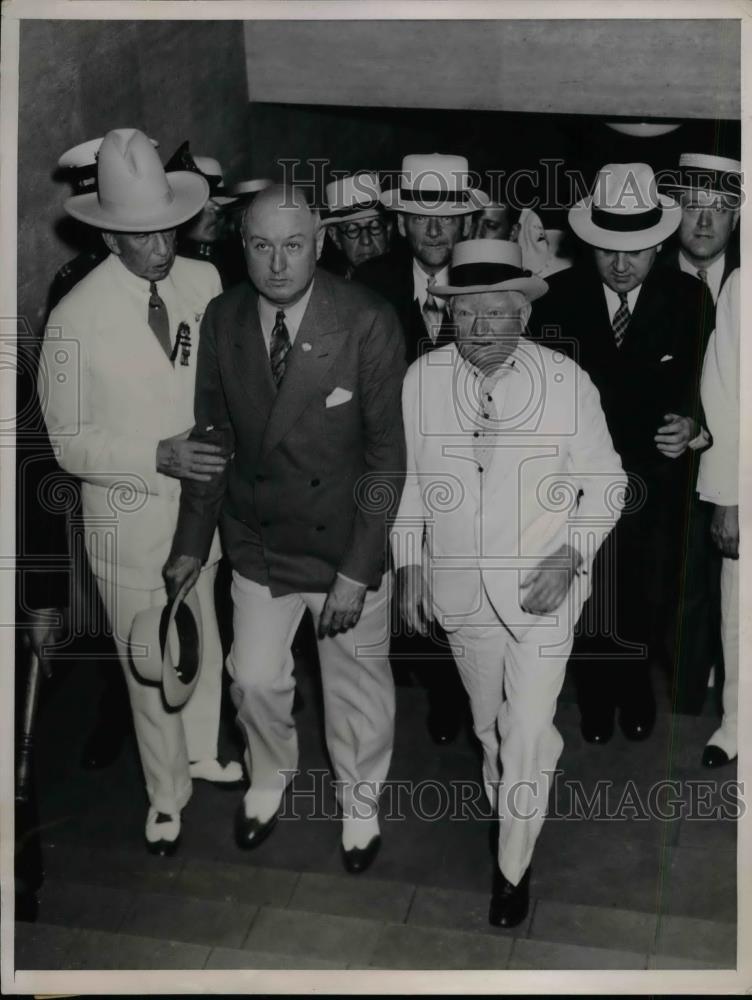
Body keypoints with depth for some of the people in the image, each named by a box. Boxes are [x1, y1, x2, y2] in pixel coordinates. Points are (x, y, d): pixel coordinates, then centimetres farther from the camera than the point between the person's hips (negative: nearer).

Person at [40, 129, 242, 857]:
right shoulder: (75, 319, -17)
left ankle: (203, 751, 51)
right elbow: (70, 443, -13)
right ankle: (167, 793, 38)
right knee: (151, 667, 14)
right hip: (131, 522, -3)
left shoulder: (204, 283, -7)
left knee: (205, 645, 23)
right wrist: (159, 456, -25)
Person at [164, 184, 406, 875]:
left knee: (356, 686, 15)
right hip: (256, 541, 3)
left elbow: (387, 455, -17)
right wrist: (193, 542, 3)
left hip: (347, 541, -3)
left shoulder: (368, 324, -20)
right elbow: (212, 436, 2)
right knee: (255, 678, 17)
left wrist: (357, 569, -19)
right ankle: (270, 778, 50)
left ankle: (361, 801, 44)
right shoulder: (222, 321, -8)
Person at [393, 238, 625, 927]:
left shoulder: (567, 382, -14)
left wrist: (570, 558, -16)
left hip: (542, 591, -3)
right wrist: (409, 565, 5)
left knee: (527, 732, -2)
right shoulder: (422, 379, -8)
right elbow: (408, 475, 5)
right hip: (459, 589, 3)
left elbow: (605, 481, -4)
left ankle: (514, 867, 20)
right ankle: (511, 803, 51)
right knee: (487, 721, 21)